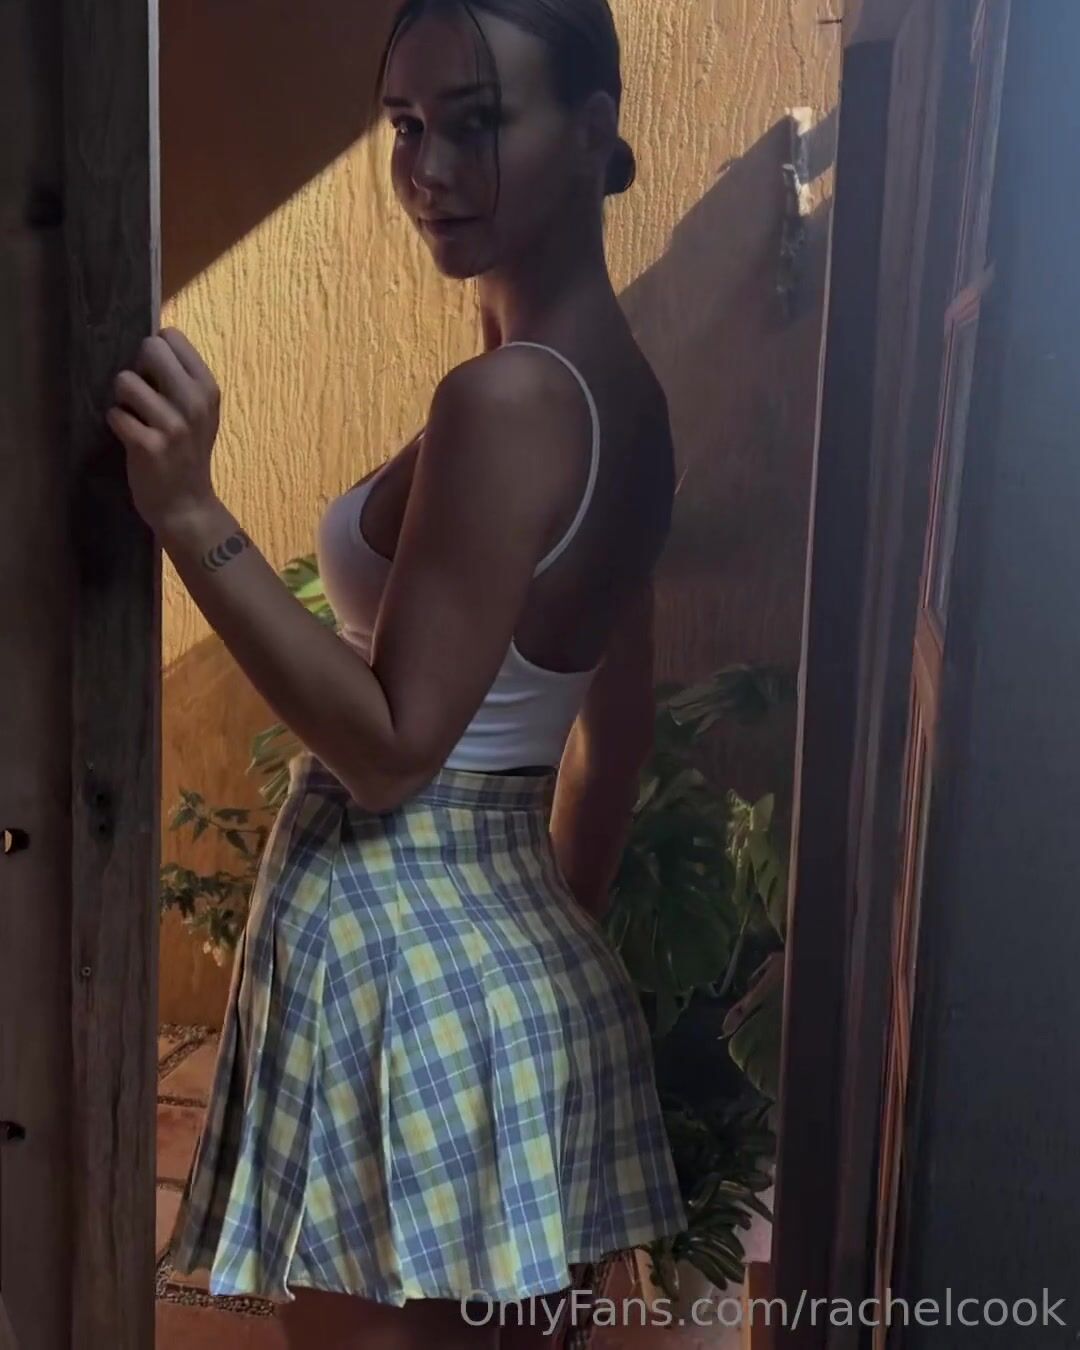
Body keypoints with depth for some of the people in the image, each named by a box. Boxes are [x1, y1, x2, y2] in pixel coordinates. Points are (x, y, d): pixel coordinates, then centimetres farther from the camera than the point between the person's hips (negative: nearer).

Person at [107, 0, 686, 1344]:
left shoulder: (505, 397, -20)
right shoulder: (621, 387, 8)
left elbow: (392, 745, -21)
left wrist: (190, 514, -24)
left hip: (397, 956, -9)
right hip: (525, 954, 9)